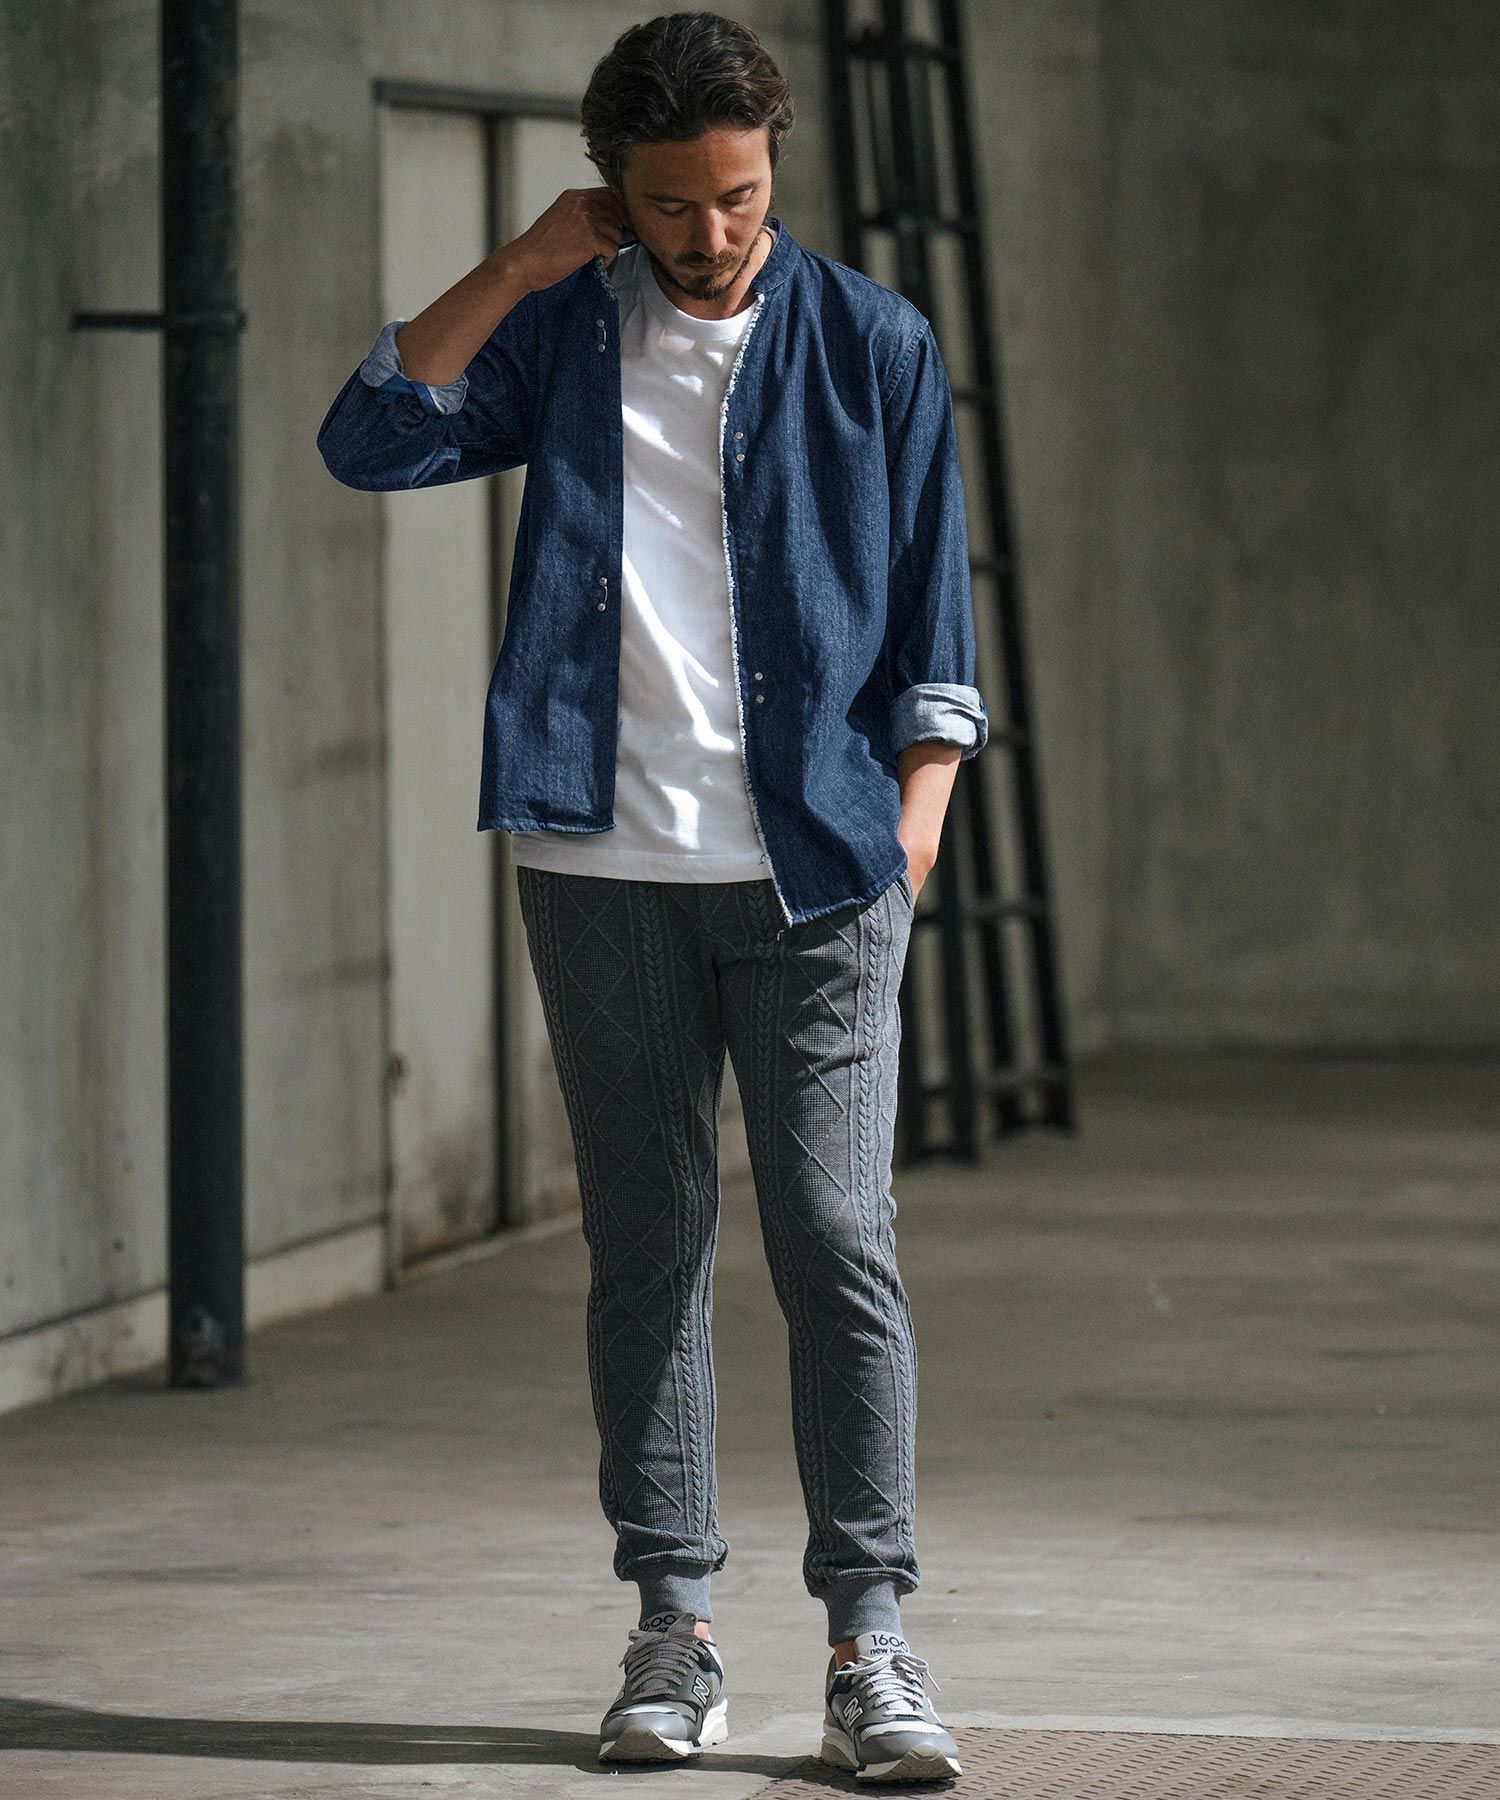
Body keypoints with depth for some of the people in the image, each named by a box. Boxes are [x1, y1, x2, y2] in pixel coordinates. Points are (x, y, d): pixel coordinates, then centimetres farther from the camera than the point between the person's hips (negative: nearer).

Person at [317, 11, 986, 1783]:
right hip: (604, 861, 2)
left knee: (837, 1242, -7)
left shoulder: (872, 344, 6)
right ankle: (673, 1632, 10)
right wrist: (515, 271, -6)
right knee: (646, 1241, 5)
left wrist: (911, 822, -2)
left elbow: (932, 625, 8)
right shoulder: (563, 330, 9)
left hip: (815, 867, -1)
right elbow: (370, 440, -2)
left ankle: (867, 1644, -5)